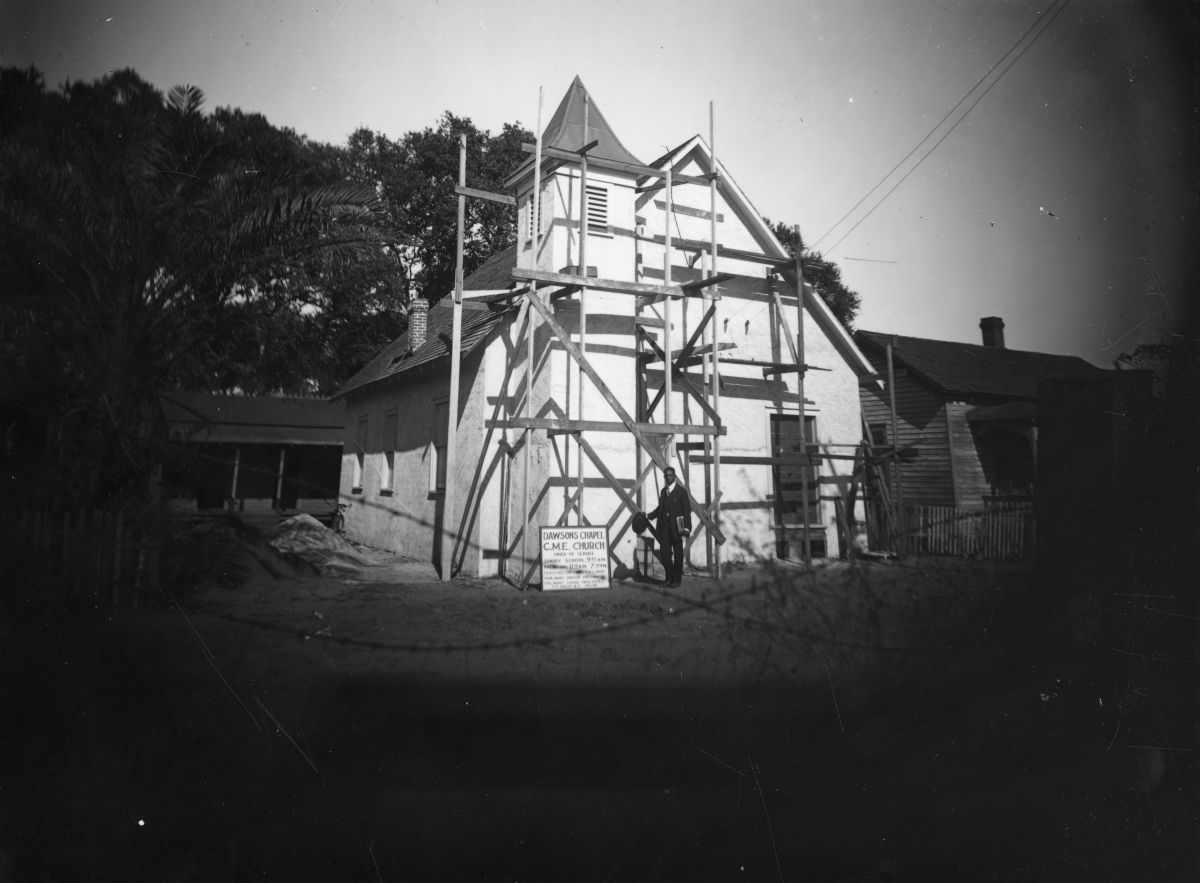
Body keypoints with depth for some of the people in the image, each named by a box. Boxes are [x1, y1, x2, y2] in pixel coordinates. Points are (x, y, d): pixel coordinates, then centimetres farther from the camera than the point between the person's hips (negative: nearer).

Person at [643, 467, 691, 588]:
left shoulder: (681, 491, -2)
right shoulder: (663, 491, 12)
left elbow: (687, 510, -5)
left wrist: (687, 527, -13)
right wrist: (648, 516, 9)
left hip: (676, 527, -4)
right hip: (664, 527, 4)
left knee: (678, 555, 5)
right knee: (665, 554, 2)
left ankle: (677, 579, 16)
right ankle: (669, 578, 19)